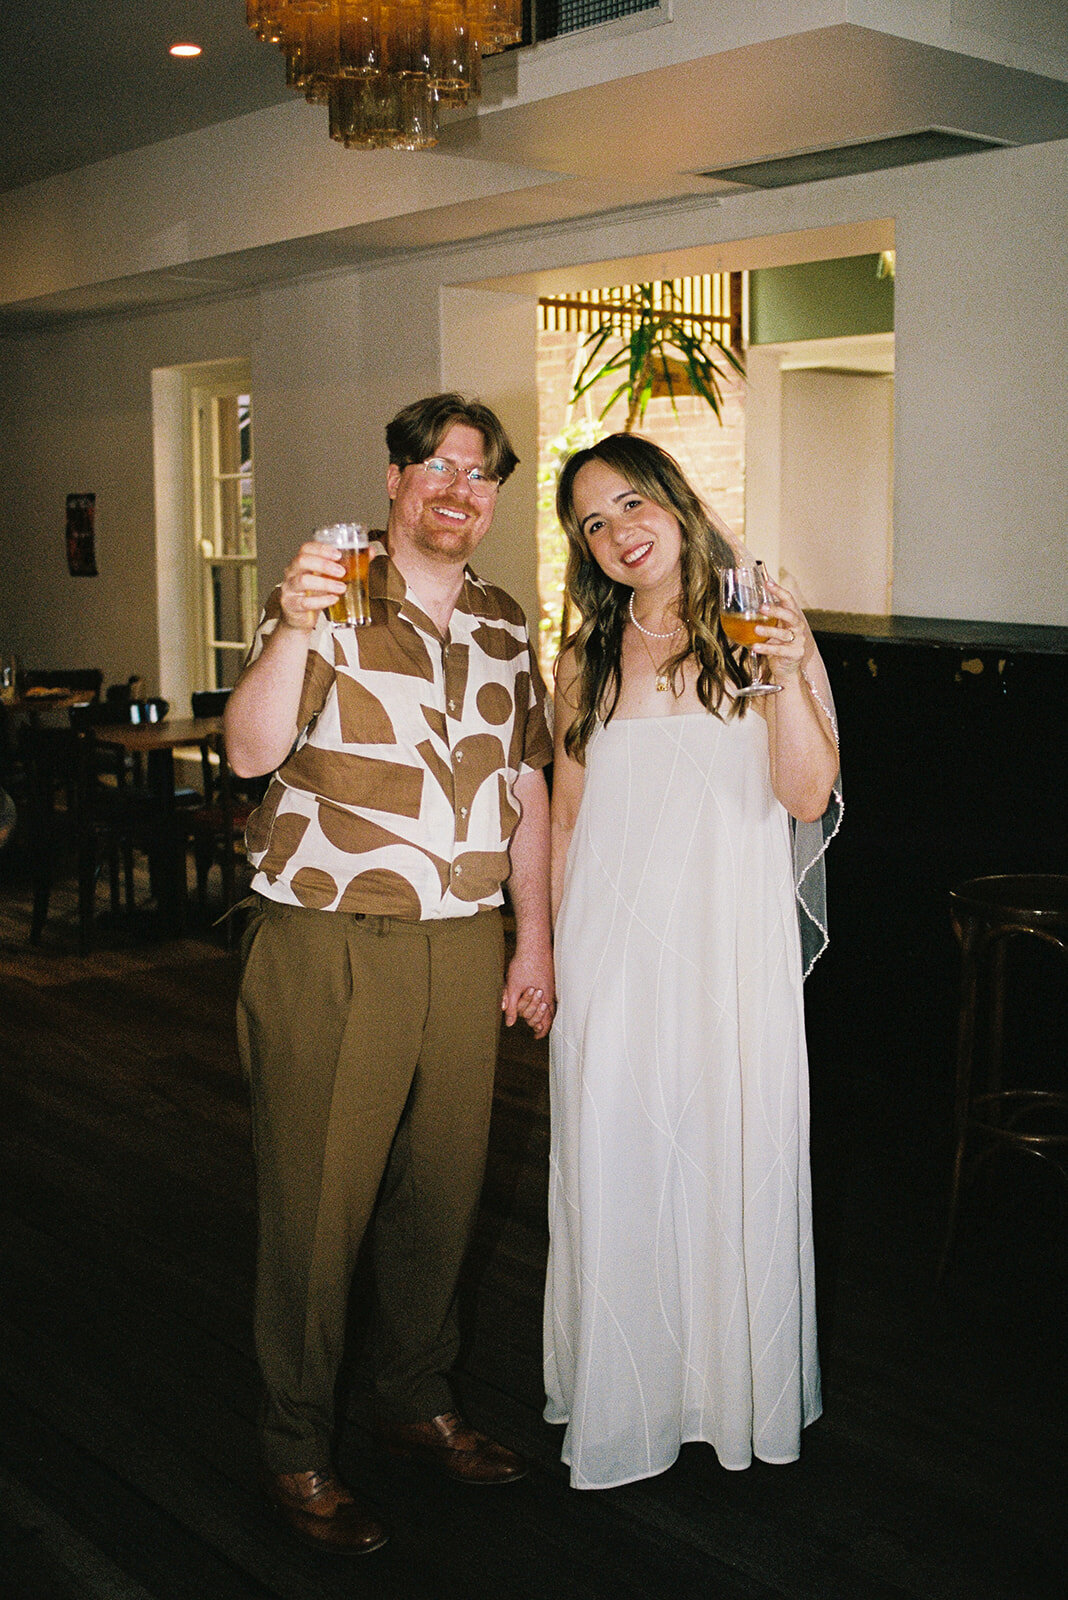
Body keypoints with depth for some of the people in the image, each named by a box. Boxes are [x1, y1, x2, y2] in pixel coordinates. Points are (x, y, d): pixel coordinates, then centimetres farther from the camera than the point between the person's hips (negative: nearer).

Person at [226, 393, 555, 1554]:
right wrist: (291, 630, -36)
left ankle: (418, 1405, 36)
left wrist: (533, 940, 12)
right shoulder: (328, 607, -5)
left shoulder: (504, 628, 12)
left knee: (441, 1192, 16)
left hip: (463, 954, 5)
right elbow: (252, 752, -20)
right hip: (326, 953, -5)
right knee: (316, 1206, 4)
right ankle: (296, 1452, 21)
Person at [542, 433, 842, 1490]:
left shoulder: (764, 631, 1)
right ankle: (624, 1397, 22)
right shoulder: (586, 665, 7)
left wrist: (789, 677, -20)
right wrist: (556, 951, 9)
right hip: (613, 946, 2)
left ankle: (736, 1390, 26)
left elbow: (808, 794, -7)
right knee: (615, 1161, 5)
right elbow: (567, 818, 12)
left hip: (732, 939, -1)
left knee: (733, 1150, 5)